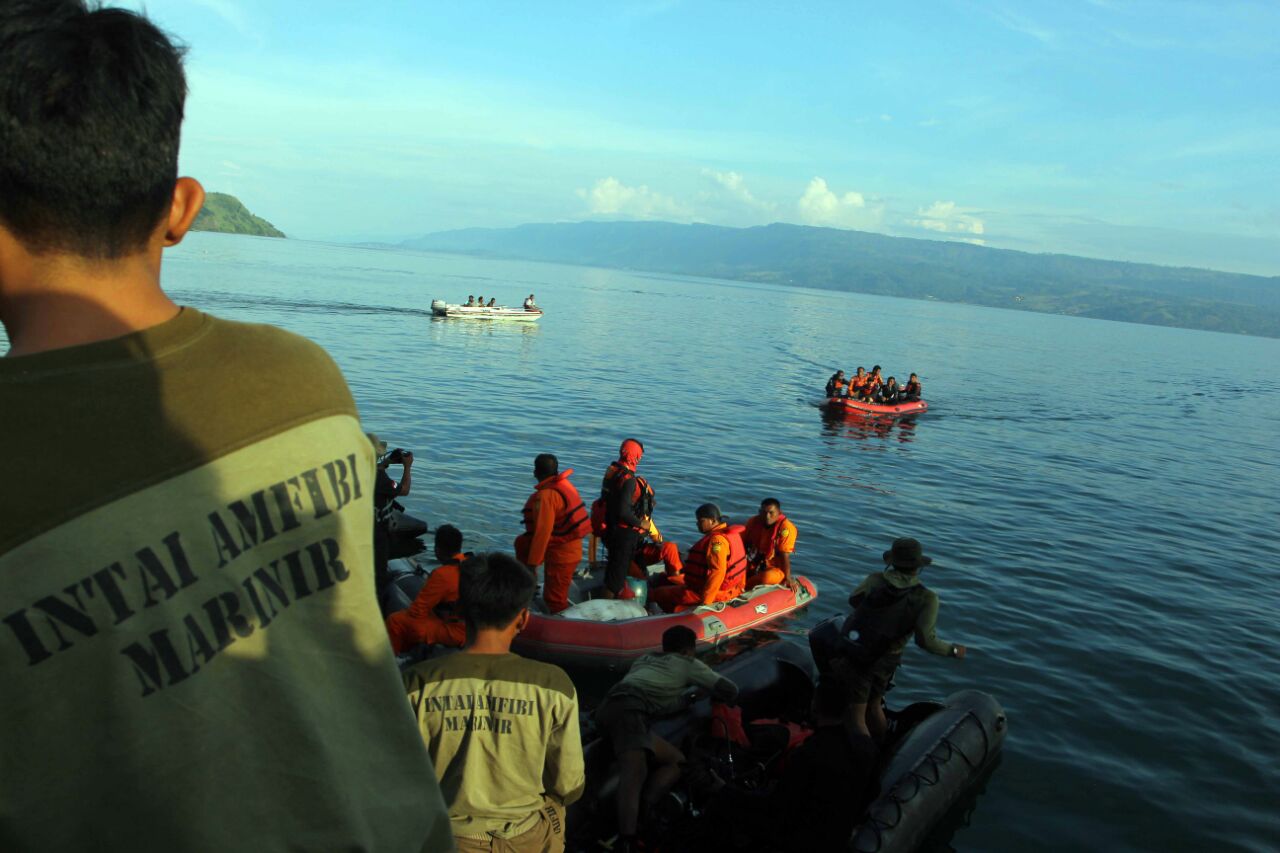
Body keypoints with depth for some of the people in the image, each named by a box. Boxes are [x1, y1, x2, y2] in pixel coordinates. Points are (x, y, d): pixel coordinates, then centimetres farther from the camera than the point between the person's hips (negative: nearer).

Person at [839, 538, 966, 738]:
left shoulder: (875, 580, -10)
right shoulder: (926, 599, -14)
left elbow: (854, 600, 10)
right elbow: (926, 640, -22)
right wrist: (953, 650, -5)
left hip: (853, 655, -2)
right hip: (882, 664, 2)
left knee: (856, 715, 9)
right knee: (873, 706, 26)